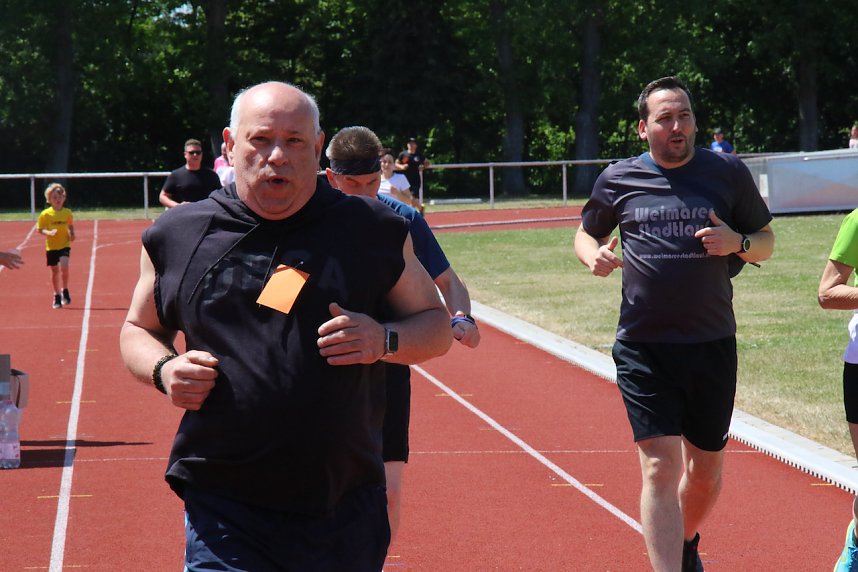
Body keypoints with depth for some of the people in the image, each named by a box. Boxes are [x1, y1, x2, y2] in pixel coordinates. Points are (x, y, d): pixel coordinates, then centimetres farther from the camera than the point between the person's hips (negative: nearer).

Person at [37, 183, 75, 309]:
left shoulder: (67, 212, 0)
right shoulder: (46, 214, -7)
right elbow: (39, 229, -3)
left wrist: (72, 234, -3)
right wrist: (48, 233, -21)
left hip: (65, 245, 0)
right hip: (51, 247, 0)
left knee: (64, 266, -20)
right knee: (54, 271, 7)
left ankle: (65, 291, 1)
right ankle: (57, 296, 23)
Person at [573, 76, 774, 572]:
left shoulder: (728, 173, 3)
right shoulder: (619, 180, 3)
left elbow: (766, 241, 12)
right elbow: (586, 232, 19)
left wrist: (738, 243, -12)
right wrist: (595, 256, -5)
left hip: (712, 345, 2)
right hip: (643, 349, -1)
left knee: (707, 471, 13)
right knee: (660, 467, -12)